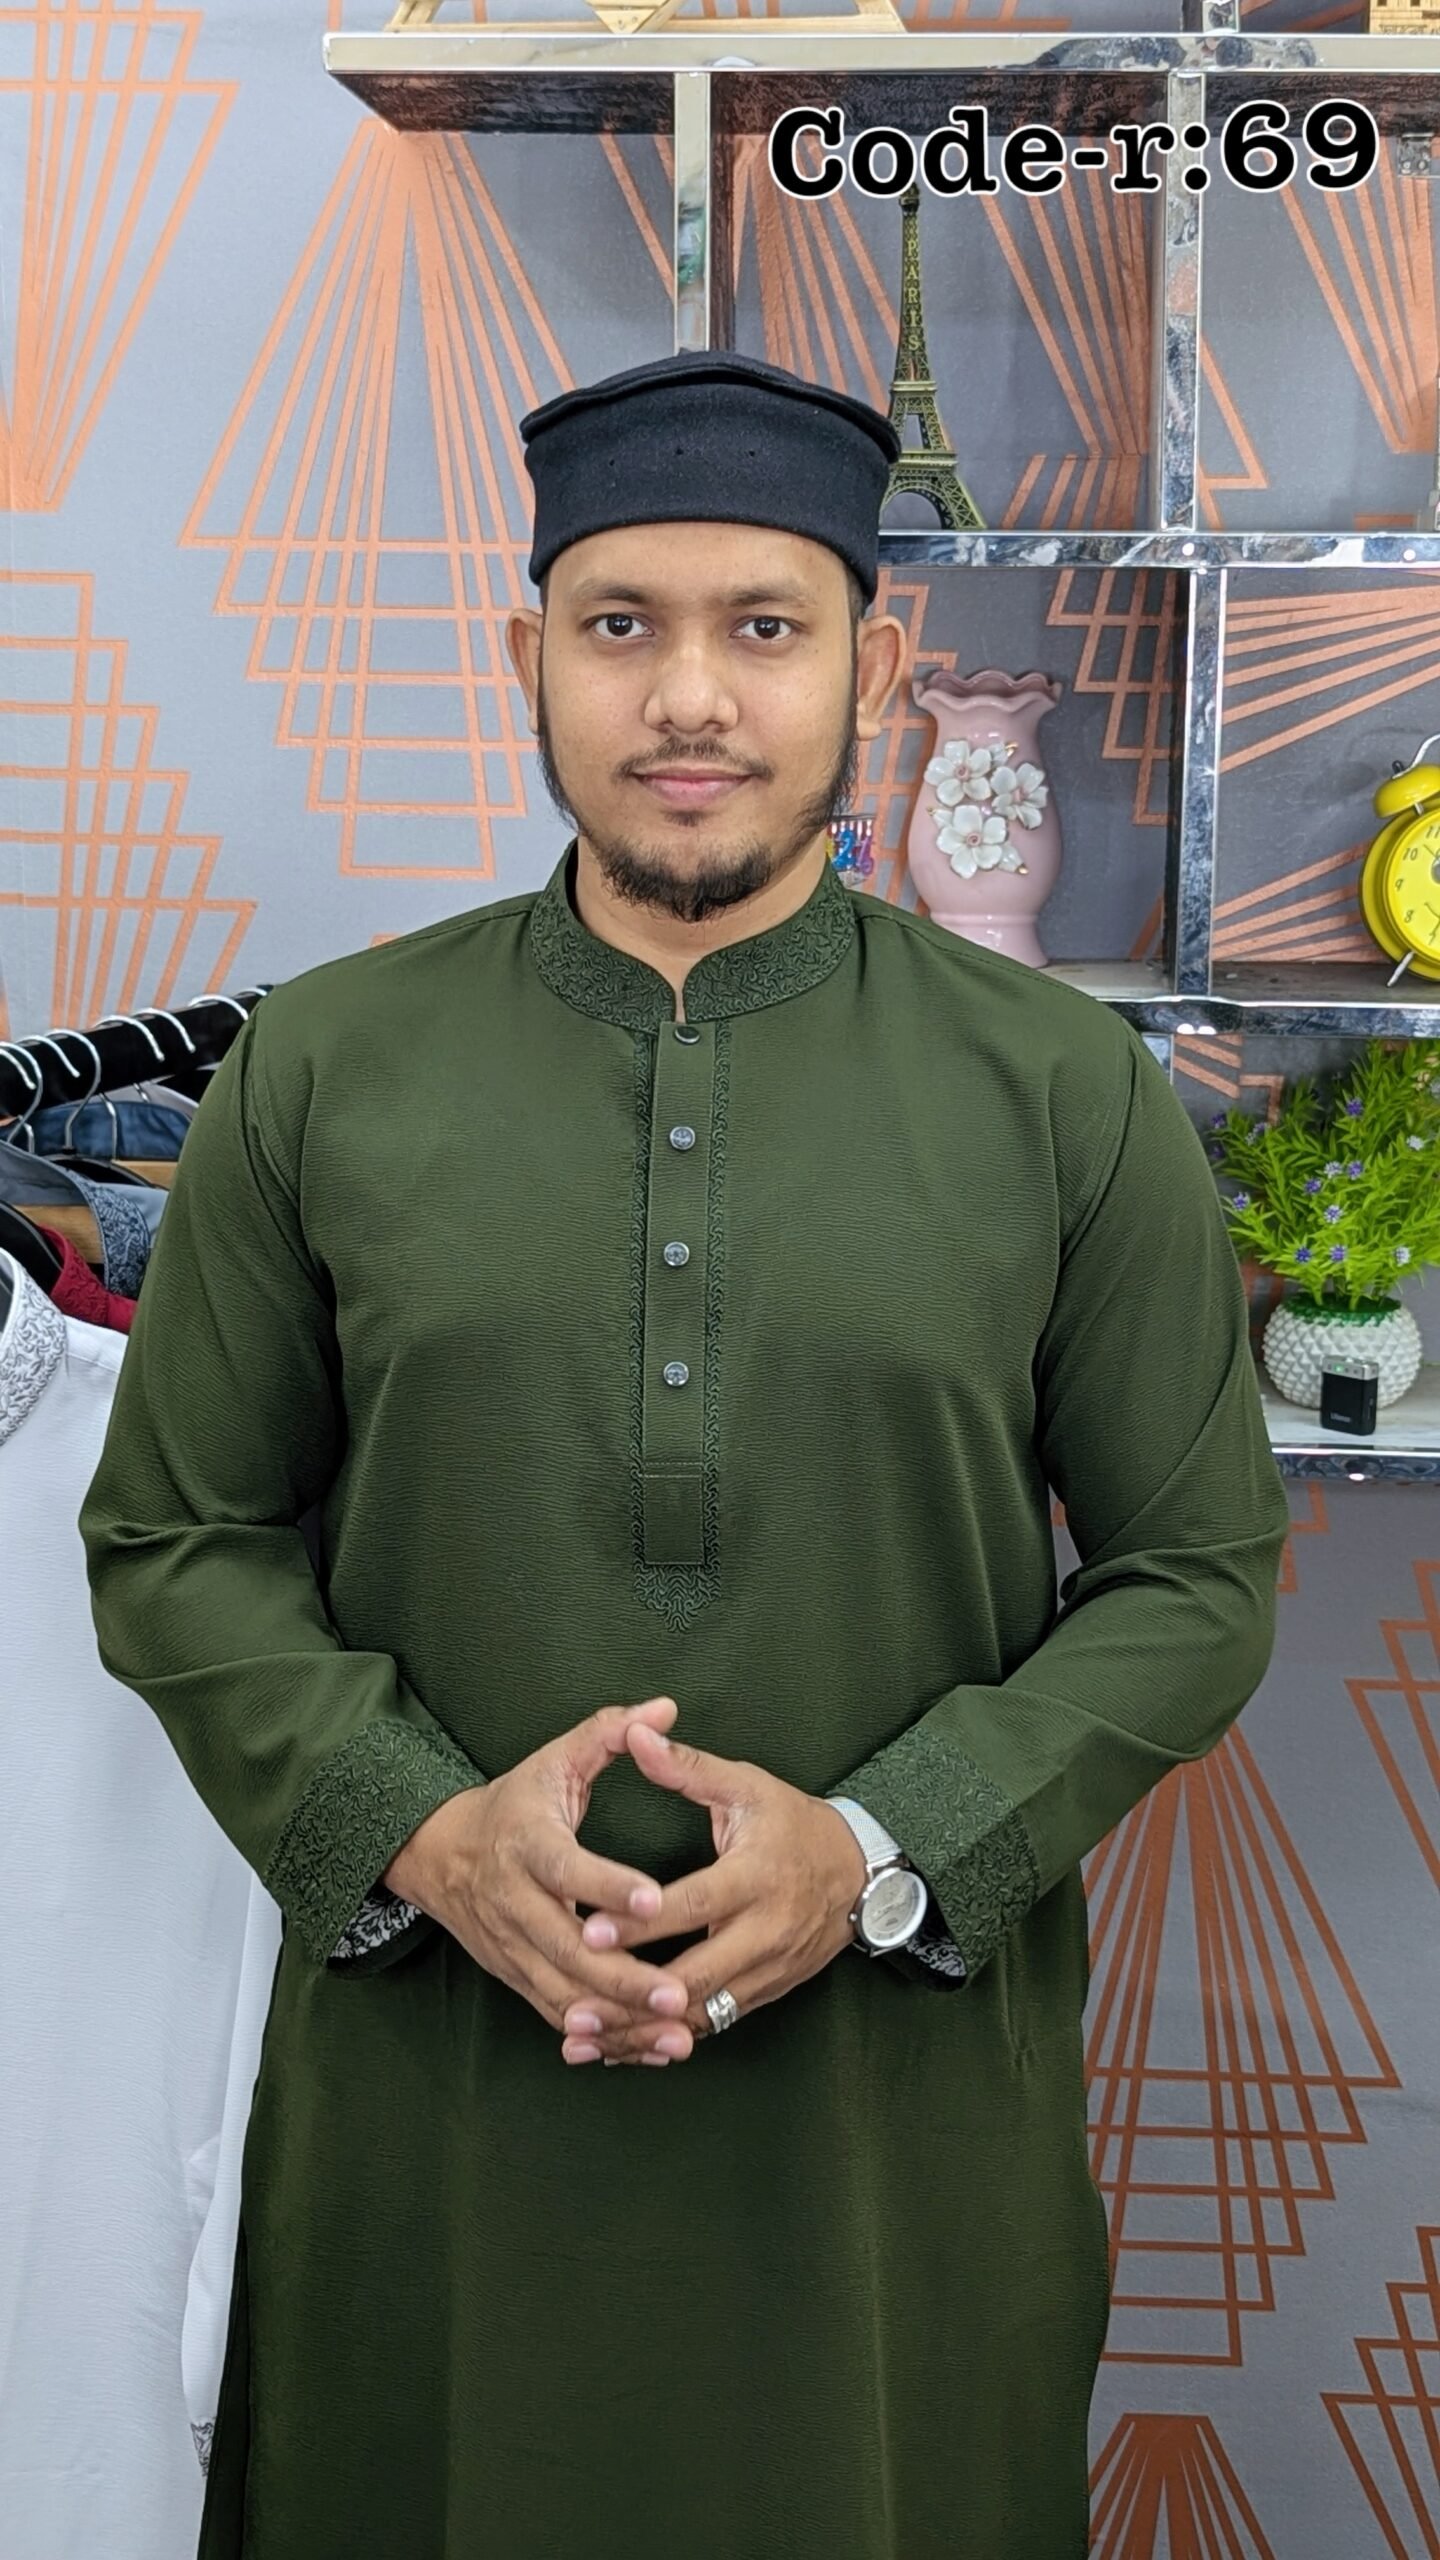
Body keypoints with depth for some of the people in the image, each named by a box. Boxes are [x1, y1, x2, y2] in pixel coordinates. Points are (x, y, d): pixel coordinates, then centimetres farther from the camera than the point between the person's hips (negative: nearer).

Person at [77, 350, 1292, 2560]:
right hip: (429, 2082, 1)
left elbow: (1199, 1581, 0)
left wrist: (880, 1852, -14)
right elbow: (173, 1541, 3)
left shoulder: (1071, 1098, -3)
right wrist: (415, 1824, -14)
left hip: (908, 2093, 0)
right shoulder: (320, 1073, -1)